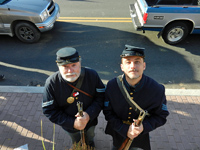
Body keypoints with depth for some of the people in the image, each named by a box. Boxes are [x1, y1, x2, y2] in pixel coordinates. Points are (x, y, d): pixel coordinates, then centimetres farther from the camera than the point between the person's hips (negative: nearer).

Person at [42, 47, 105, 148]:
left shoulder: (92, 75, -26)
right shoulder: (51, 83, -27)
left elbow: (101, 97, -16)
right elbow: (49, 111, -20)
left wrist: (89, 114, -32)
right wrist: (73, 123, -26)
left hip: (90, 122, 1)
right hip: (70, 127, 0)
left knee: (89, 140, 35)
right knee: (77, 144, 33)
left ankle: (90, 143, 72)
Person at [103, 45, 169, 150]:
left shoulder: (157, 90, -23)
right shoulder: (112, 86, -22)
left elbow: (161, 116, -10)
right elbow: (108, 112, -12)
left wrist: (144, 127, -28)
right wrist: (125, 129, -23)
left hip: (140, 136, -1)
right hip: (117, 133, 1)